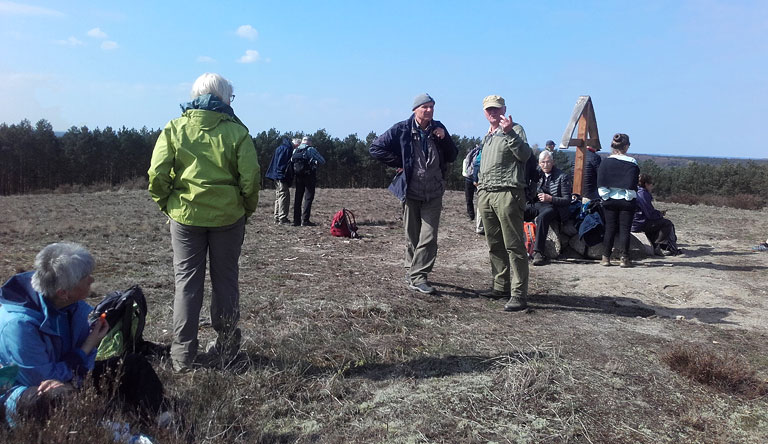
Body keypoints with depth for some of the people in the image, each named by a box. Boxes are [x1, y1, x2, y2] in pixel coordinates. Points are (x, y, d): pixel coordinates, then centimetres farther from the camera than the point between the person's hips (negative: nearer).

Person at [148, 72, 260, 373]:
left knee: (187, 282, 9)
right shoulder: (237, 132, -5)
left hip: (185, 215, 0)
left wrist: (165, 203, 9)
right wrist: (247, 209, 7)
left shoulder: (174, 129, -2)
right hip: (228, 217, 0)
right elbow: (251, 178, -9)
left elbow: (157, 174, -6)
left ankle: (183, 354, 12)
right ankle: (226, 347, 23)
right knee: (225, 280, 13)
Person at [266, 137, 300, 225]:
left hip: (278, 176, 11)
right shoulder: (286, 148, -14)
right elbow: (281, 163, -22)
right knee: (284, 196, -9)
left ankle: (277, 218, 21)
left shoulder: (282, 147, 18)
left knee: (279, 196, 15)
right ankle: (282, 219, -9)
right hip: (281, 176, -11)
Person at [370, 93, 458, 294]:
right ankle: (412, 270, 26)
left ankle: (417, 276, -3)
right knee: (412, 236, 9)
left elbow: (452, 157, 9)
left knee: (429, 237, -7)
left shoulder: (438, 128, 4)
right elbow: (375, 148, -2)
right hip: (411, 193, -1)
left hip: (433, 194, 2)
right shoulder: (402, 130, -5)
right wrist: (399, 163, -6)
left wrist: (444, 139, -8)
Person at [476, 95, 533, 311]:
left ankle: (518, 294, -8)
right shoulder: (487, 137, 24)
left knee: (514, 246, -9)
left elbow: (525, 154, -14)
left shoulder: (515, 129, 2)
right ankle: (501, 285, 23)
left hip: (507, 194, -8)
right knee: (494, 245, 12)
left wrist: (509, 133, -22)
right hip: (485, 194, 8)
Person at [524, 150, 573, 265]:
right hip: (537, 204, 5)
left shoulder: (562, 177, 0)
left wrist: (550, 198, -18)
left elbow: (567, 200, -5)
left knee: (542, 217, -39)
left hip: (553, 207, -5)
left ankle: (538, 252, -40)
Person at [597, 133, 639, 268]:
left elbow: (601, 184, -3)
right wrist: (630, 196, 3)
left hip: (610, 201, 2)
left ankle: (606, 258, 10)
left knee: (609, 228, 9)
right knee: (624, 229, 3)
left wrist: (605, 196, 6)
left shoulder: (605, 162, -2)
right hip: (626, 201, -2)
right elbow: (632, 185, -9)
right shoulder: (632, 162, -7)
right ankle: (624, 259, 1)